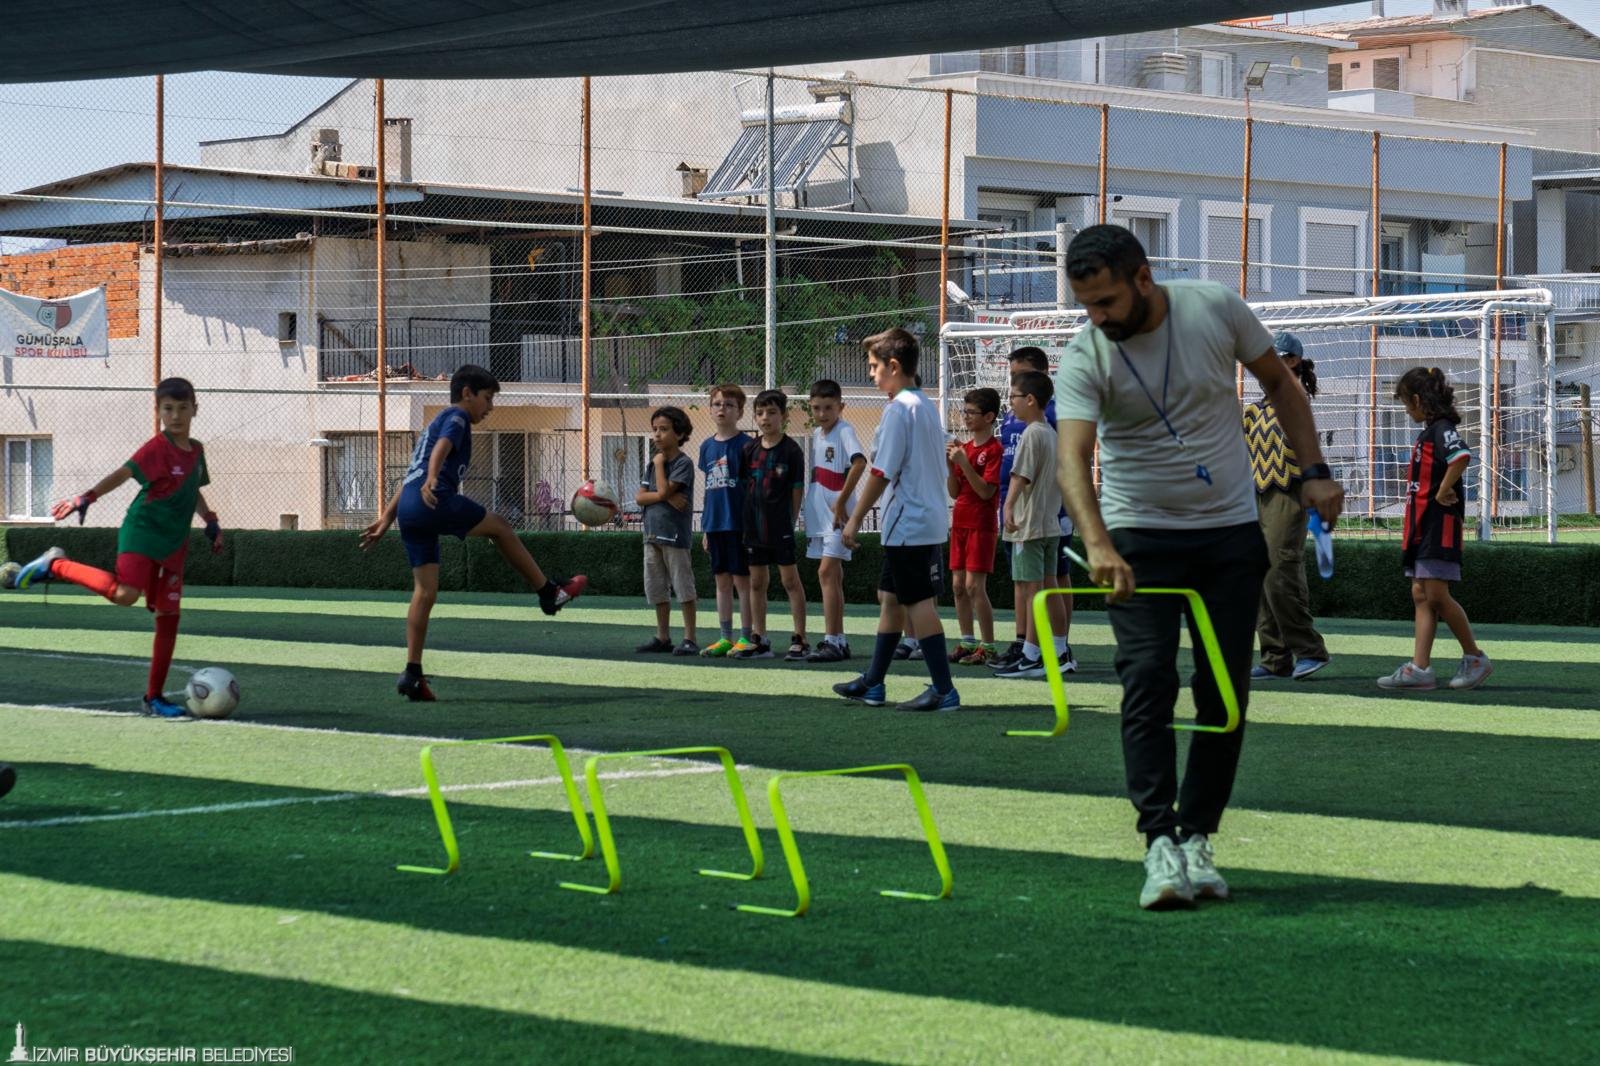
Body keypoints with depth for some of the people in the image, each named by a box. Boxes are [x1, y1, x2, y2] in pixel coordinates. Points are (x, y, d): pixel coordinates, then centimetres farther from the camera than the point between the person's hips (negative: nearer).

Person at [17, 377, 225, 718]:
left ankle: (154, 697, 12)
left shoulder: (196, 450, 11)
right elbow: (121, 475, -18)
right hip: (141, 533, -7)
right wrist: (86, 499, -29)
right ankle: (57, 565, -9)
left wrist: (211, 523, 22)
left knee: (168, 618, 4)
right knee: (124, 594, -29)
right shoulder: (157, 448, -11)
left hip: (173, 545, 7)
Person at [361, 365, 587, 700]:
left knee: (425, 591, 5)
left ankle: (413, 673, -1)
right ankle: (549, 592, 18)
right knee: (500, 527, 9)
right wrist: (431, 480, -36)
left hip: (409, 509, 9)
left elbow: (412, 475, 32)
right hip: (435, 501, -9)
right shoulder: (456, 416, 5)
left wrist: (387, 518, 31)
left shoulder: (438, 420, 33)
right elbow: (441, 447, -18)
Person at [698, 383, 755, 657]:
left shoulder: (745, 445, -6)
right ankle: (725, 637, 16)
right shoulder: (707, 446, 11)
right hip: (715, 524, 6)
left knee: (742, 580, -2)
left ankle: (746, 637, 4)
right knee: (722, 581, 10)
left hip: (738, 523, -6)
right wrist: (705, 528, 14)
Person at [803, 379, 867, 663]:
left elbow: (859, 462, -28)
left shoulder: (844, 431, -12)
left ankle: (832, 641, -15)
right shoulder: (815, 435, 13)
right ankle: (839, 640, 18)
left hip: (837, 514, -8)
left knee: (826, 572, -14)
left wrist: (841, 502, -25)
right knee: (832, 576, 12)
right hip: (819, 514, 8)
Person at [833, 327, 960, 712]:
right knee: (889, 597, 17)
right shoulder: (927, 406, 14)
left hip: (908, 525, -10)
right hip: (930, 520, 10)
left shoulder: (899, 409, -14)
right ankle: (872, 683, 25)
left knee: (920, 604, -7)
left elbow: (882, 472, -17)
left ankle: (944, 690, -8)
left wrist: (855, 519, -10)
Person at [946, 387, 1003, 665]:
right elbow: (955, 492, 13)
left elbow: (986, 491, -17)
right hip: (960, 524, 8)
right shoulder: (964, 447, 13)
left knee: (974, 585, -11)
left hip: (981, 525, -8)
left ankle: (988, 646, -7)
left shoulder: (994, 449, -9)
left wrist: (963, 462, -20)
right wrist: (949, 464, -2)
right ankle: (968, 642, 14)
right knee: (959, 585, 7)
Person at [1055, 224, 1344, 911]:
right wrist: (1098, 545, -46)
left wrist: (1314, 471, 1)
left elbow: (1278, 383, 8)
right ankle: (1161, 843, -15)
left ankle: (1197, 838, 10)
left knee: (1225, 694, 1)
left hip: (1231, 532, 2)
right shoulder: (1084, 359, -15)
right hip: (1139, 538, -2)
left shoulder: (1215, 308, -8)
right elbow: (1072, 459, -29)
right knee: (1147, 686, -14)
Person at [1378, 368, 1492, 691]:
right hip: (1422, 525, 10)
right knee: (1421, 596, 4)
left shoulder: (1441, 430, -12)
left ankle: (1475, 658, 3)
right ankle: (1419, 668, 1)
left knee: (1436, 595, -9)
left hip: (1439, 523, -10)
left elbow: (1461, 457, -32)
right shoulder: (1428, 432, 18)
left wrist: (1443, 491, -23)